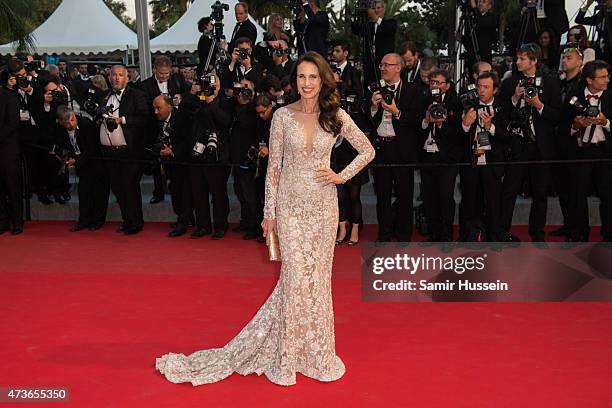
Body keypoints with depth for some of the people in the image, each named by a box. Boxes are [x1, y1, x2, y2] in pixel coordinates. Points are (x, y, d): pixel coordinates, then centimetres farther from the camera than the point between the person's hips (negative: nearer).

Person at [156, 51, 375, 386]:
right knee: (296, 274, -4)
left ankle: (314, 351, 23)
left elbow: (367, 150, 10)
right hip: (291, 204, -1)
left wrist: (342, 176, -1)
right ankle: (288, 355, 11)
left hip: (323, 205, 2)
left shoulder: (336, 116, 0)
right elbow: (273, 166, 0)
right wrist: (269, 212, -1)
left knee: (318, 274, 8)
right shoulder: (283, 116, -2)